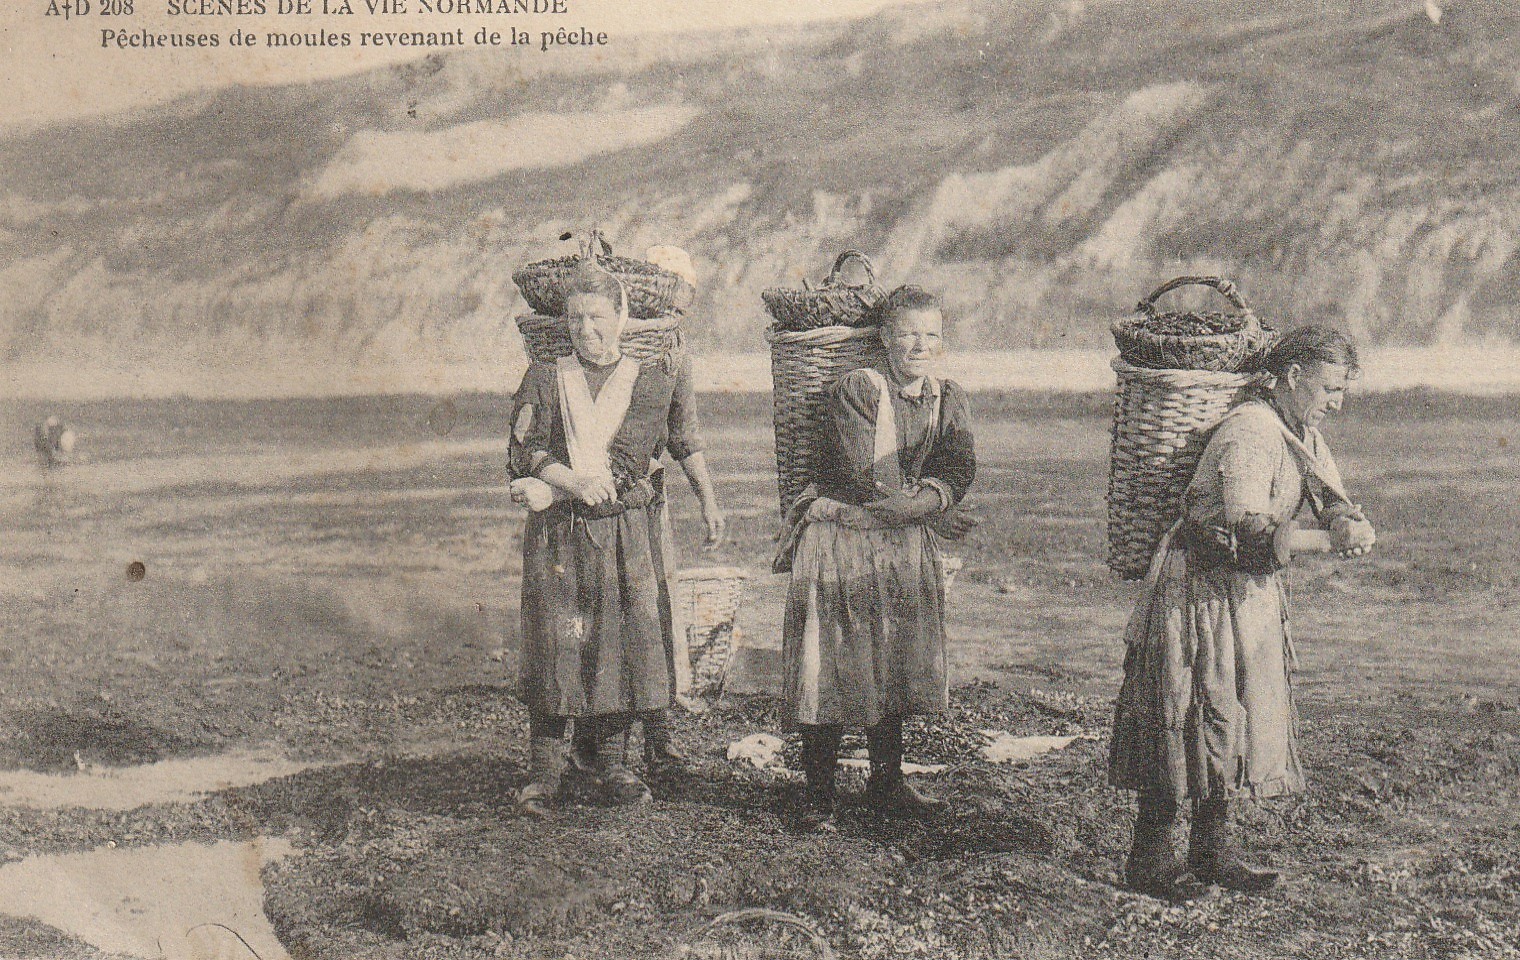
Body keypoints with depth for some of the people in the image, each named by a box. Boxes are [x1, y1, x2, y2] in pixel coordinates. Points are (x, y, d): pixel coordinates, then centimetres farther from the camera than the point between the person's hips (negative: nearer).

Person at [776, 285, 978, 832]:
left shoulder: (949, 401, 8)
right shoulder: (857, 391, -13)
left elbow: (959, 473, -5)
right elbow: (868, 482, -18)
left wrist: (910, 505, -21)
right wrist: (932, 510, -7)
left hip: (904, 551, 6)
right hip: (839, 547, -6)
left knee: (895, 669, 11)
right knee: (830, 671, -5)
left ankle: (887, 785, 25)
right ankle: (818, 795, 5)